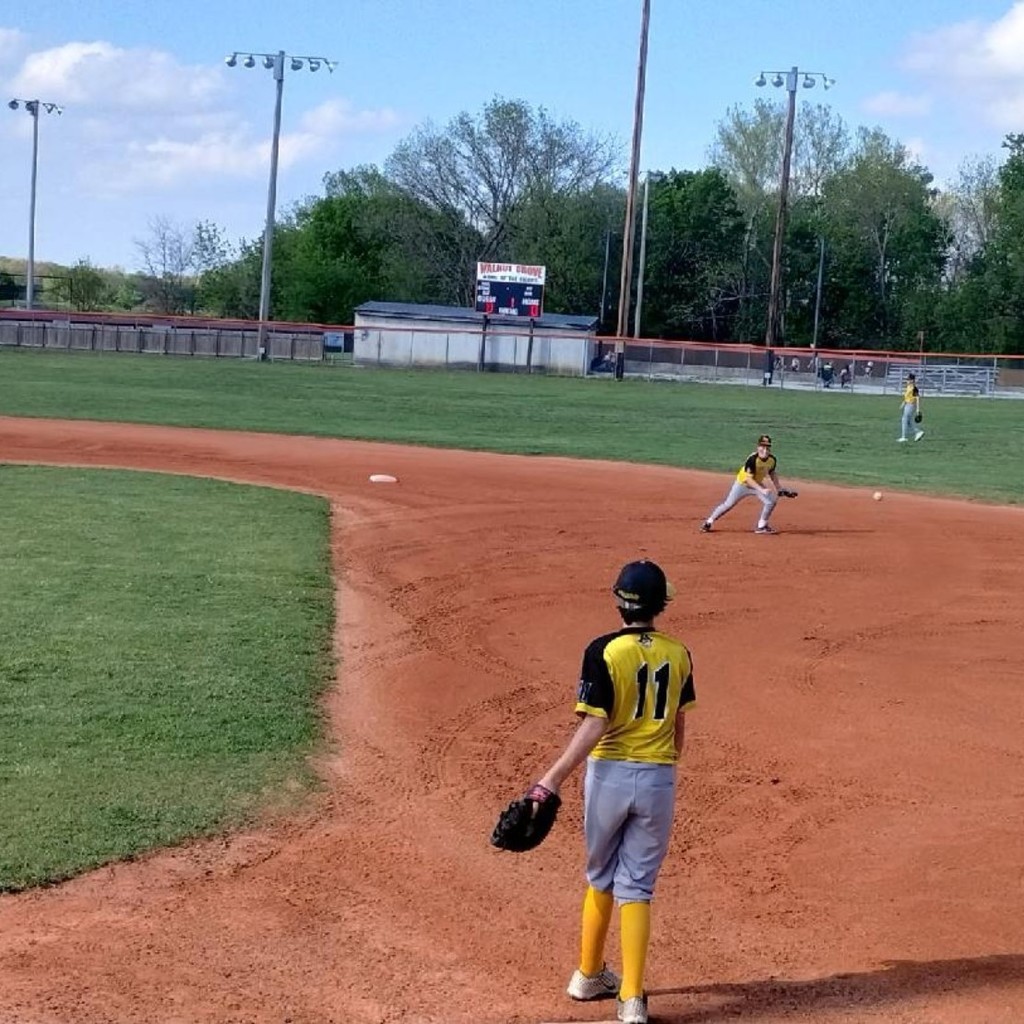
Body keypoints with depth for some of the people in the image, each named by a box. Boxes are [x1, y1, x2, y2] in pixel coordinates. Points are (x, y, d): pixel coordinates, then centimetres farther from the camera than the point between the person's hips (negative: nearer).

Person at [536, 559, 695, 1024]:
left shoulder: (603, 651, -11)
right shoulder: (678, 654, 1)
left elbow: (595, 725, -17)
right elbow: (678, 726, 11)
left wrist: (553, 778, -17)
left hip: (609, 774, -2)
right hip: (659, 779, 2)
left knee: (600, 877, 18)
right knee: (636, 887, 6)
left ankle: (589, 976, 32)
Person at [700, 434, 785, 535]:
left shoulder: (772, 460, -15)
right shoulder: (753, 459, -33)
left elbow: (772, 473, 8)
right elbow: (748, 479, -35)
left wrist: (778, 487, -1)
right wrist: (761, 490, -44)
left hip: (757, 484, 5)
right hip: (742, 483, -5)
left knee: (771, 501, -12)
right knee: (728, 504, -4)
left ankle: (762, 526, 4)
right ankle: (708, 522, 13)